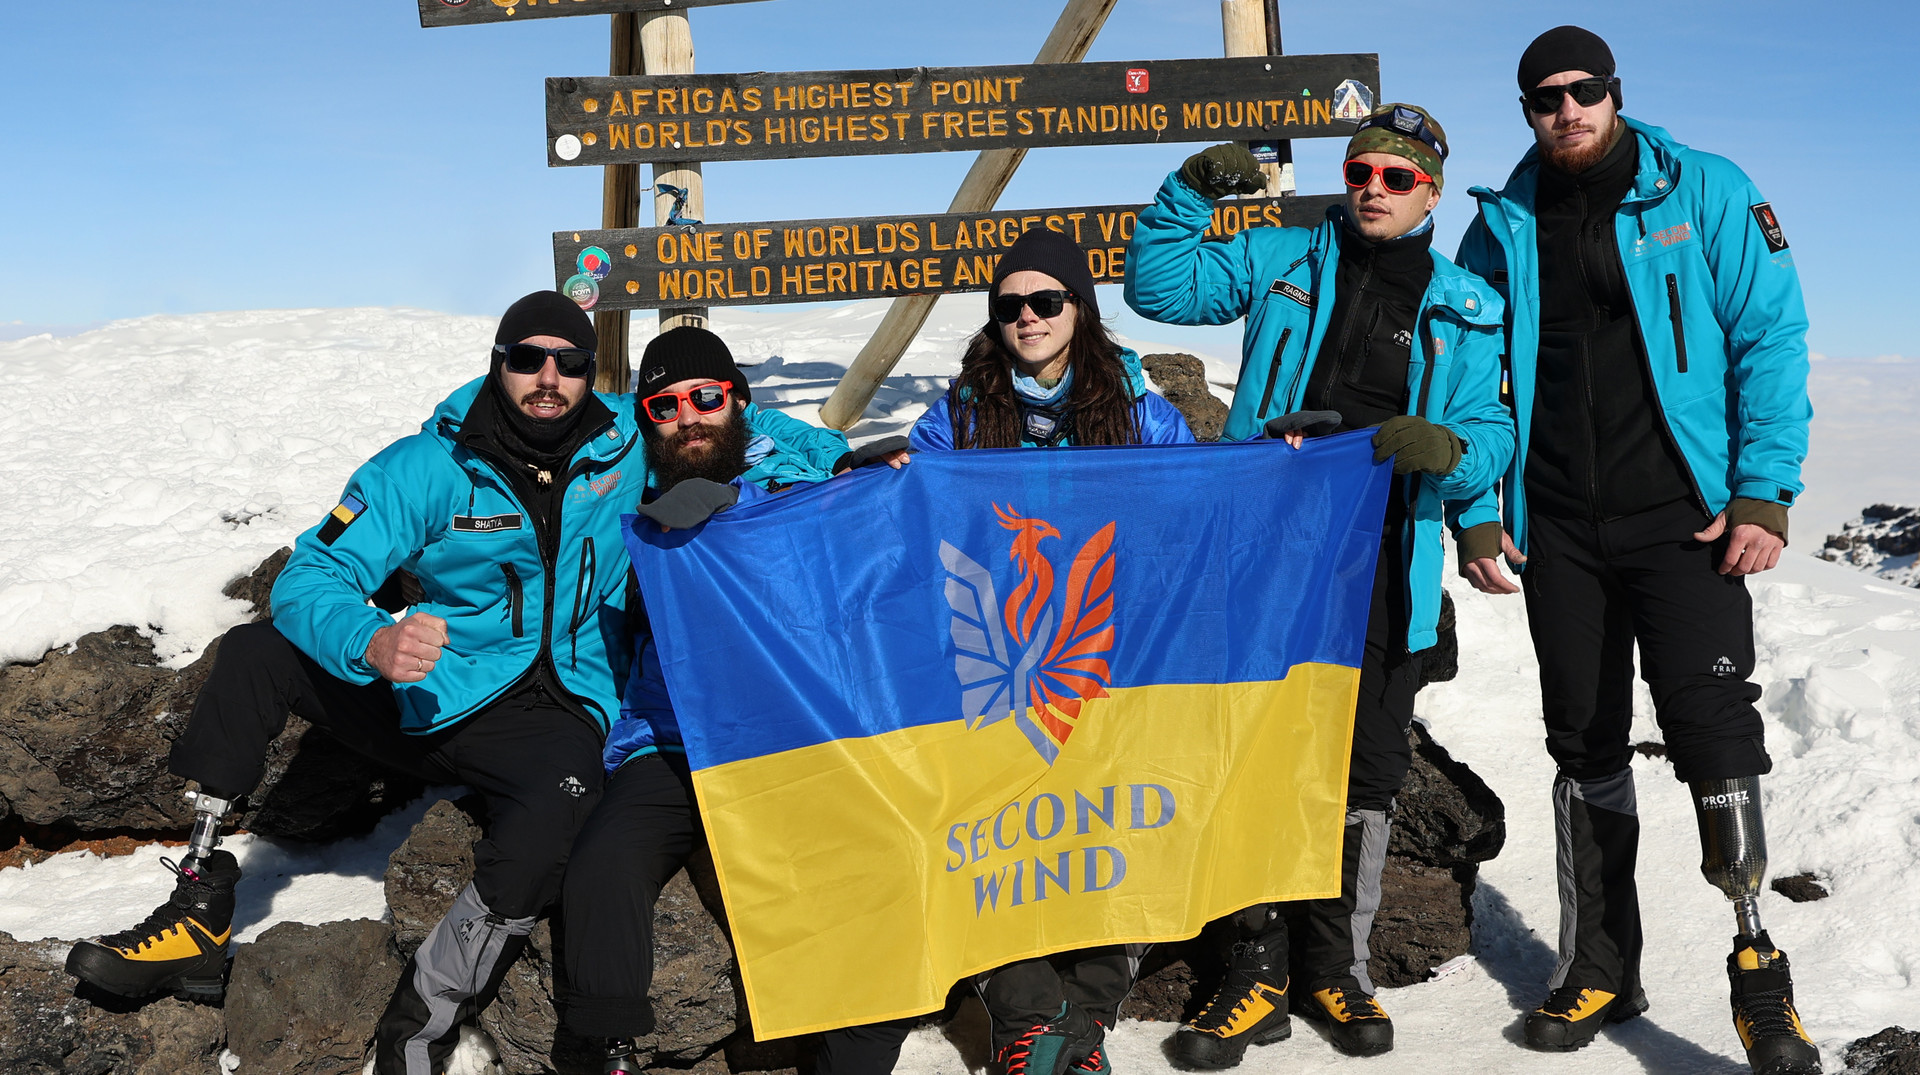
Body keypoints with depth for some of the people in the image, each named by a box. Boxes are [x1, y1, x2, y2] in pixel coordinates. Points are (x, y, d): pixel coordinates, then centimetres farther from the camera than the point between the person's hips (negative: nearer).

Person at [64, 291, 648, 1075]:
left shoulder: (626, 447, 0)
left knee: (561, 795, -37)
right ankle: (197, 915, -10)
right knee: (254, 652, -13)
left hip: (553, 710, -2)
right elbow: (311, 579, -13)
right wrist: (372, 643, -34)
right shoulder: (431, 466, -5)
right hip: (429, 693, 2)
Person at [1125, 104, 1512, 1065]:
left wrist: (1446, 449, -17)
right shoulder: (1282, 261, 11)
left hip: (1381, 569, 1)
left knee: (1366, 770, 7)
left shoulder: (1464, 310, 10)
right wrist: (1192, 190, -1)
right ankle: (1256, 974, 10)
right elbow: (1161, 284, 13)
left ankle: (1337, 969, 23)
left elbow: (1493, 437, 6)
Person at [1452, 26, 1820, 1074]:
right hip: (1558, 527, 3)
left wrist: (1764, 493, -12)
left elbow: (1770, 339, -3)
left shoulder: (1707, 193, 0)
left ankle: (1759, 969, 5)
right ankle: (1600, 969, 22)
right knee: (1585, 747, 9)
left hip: (1682, 514, -3)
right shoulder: (1503, 228, 7)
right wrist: (1476, 512, 2)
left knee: (1713, 726, -12)